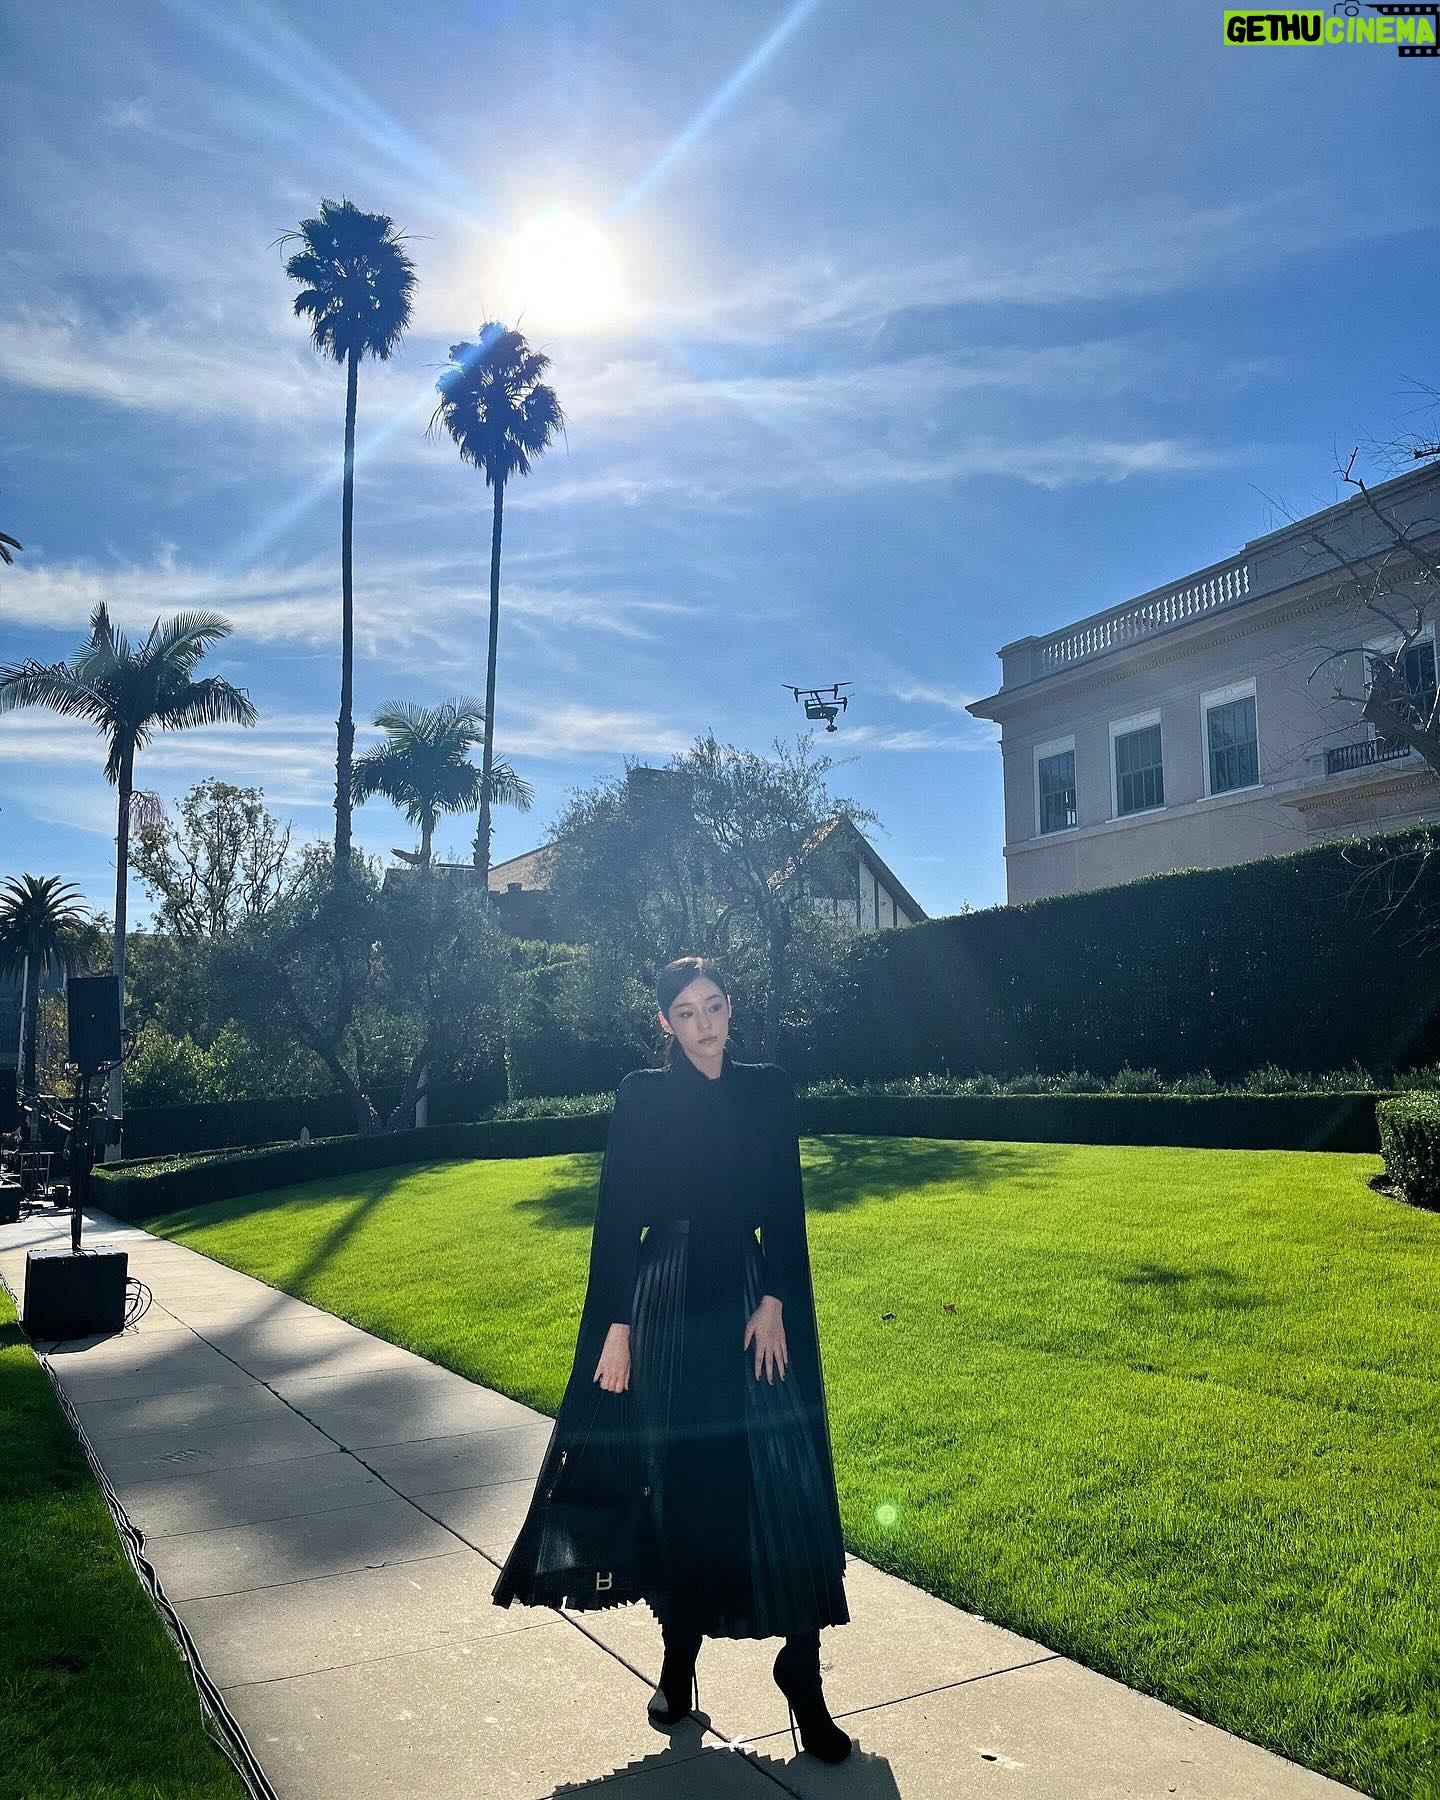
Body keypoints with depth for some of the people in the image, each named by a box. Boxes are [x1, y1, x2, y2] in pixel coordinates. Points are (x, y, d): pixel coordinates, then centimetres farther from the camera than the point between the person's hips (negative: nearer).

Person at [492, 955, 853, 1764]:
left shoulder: (769, 1090, 2)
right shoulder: (641, 1096, -3)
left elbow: (786, 1210, 3)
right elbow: (616, 1217, -3)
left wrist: (775, 1304, -7)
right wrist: (615, 1326, -6)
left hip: (748, 1298, 2)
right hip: (665, 1304, -1)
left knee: (786, 1481, -2)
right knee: (679, 1484, 8)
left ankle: (803, 1673, 11)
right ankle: (680, 1657, 27)